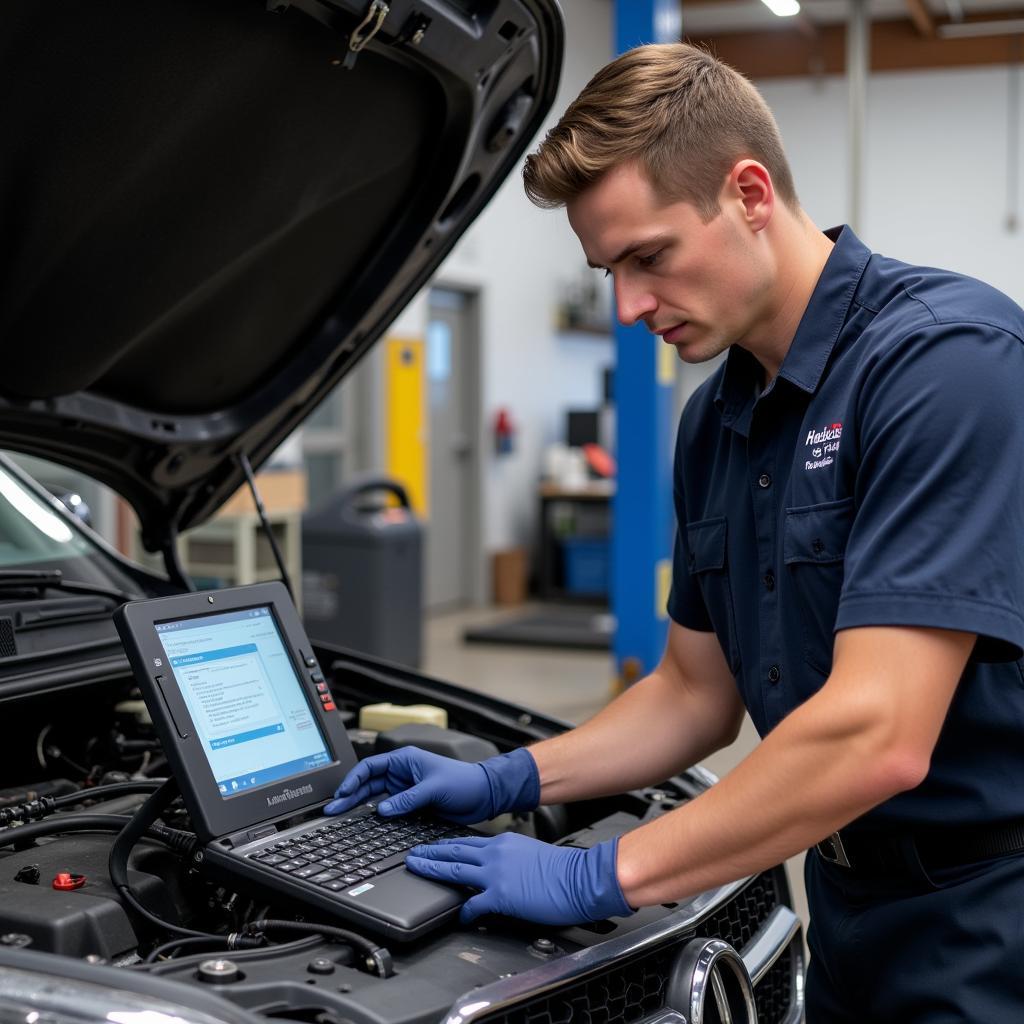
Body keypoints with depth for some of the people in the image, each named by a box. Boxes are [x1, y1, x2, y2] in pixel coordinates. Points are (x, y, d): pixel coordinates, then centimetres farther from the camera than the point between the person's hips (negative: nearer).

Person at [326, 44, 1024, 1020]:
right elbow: (697, 693, 15)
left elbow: (876, 737, -28)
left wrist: (601, 874, -20)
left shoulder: (945, 354, -22)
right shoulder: (715, 422, 6)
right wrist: (507, 782, 5)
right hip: (856, 918, 7)